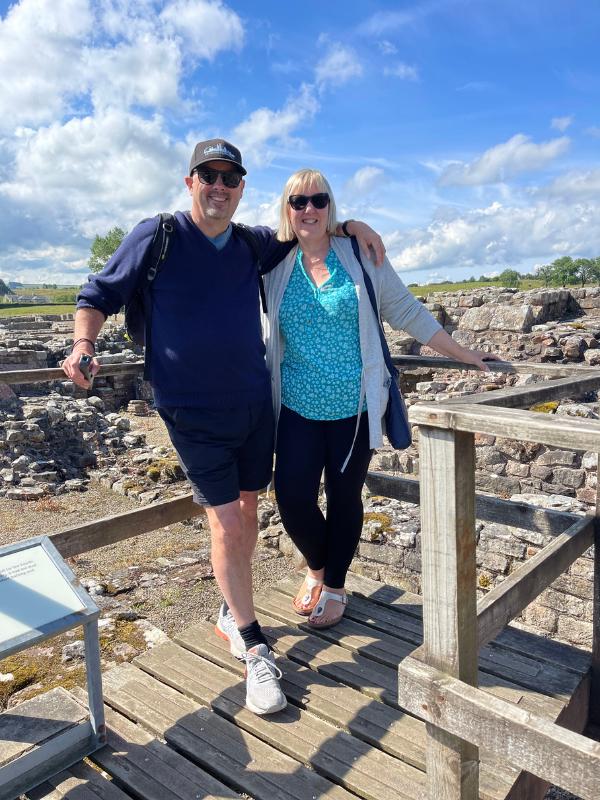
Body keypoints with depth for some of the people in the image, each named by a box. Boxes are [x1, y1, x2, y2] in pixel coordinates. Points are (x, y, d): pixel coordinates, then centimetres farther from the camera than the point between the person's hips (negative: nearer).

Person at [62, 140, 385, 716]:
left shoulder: (253, 244, 5)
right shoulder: (155, 237, -5)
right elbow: (99, 294, 2)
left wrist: (351, 225, 7)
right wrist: (83, 343, -16)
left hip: (254, 403, 5)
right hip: (193, 411, -4)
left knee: (246, 511, 13)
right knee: (226, 523, -5)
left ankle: (231, 613, 36)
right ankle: (253, 649, 13)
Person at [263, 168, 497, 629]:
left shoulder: (360, 258, -1)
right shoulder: (275, 267, 4)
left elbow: (408, 312, 3)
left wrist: (465, 355, 5)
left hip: (355, 407, -1)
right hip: (299, 409, 2)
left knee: (344, 499, 8)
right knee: (292, 497, -4)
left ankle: (335, 587, 32)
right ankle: (317, 568, 29)